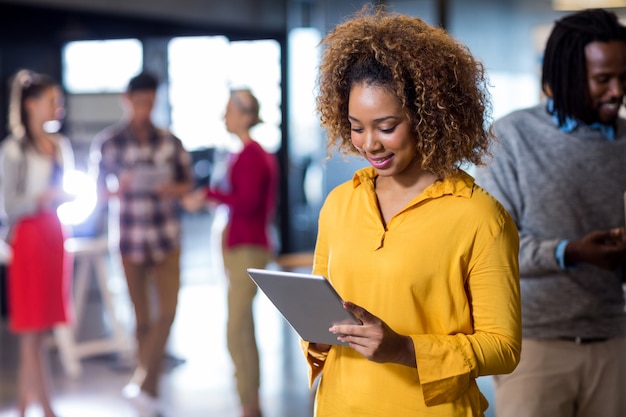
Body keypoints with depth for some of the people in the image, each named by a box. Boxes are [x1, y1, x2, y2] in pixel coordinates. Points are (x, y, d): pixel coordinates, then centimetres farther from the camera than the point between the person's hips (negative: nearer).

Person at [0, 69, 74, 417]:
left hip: (58, 238, 6)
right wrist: (44, 198, -22)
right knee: (33, 332, -1)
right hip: (30, 239, -6)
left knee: (37, 331, 8)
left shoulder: (62, 145, 11)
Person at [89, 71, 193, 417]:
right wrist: (118, 188, -18)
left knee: (168, 311, -7)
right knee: (142, 317, 8)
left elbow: (188, 182, 8)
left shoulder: (170, 142, 3)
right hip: (129, 238, -1)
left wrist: (175, 189, -14)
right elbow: (99, 189, 3)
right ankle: (149, 388, 21)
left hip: (166, 236, 1)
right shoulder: (107, 142, 0)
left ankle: (143, 381, 7)